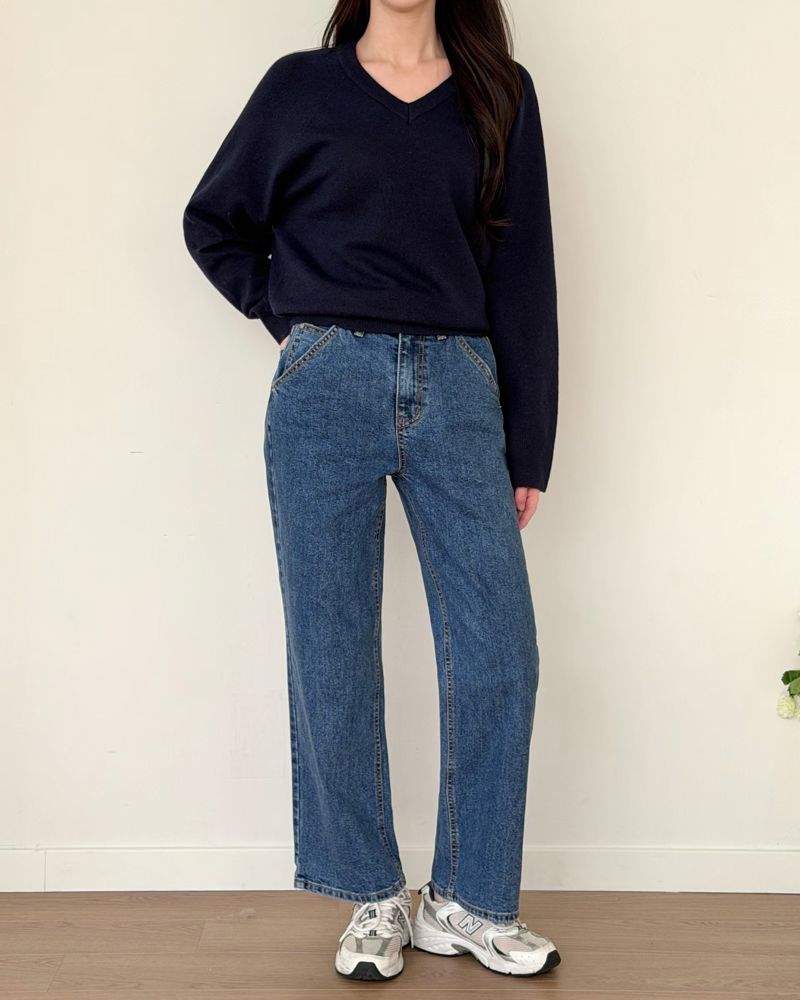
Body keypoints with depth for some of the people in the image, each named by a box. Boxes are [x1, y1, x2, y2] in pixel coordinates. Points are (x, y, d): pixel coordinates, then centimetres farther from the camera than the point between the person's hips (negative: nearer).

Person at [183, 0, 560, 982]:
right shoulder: (301, 87, 8)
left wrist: (529, 447, 6)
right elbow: (213, 222, 19)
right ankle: (374, 898, 19)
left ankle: (469, 902, 15)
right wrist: (286, 310, 4)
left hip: (458, 391, 2)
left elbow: (523, 274, 9)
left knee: (499, 654, -2)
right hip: (328, 390, -1)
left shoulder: (502, 96, 12)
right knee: (334, 657, 2)